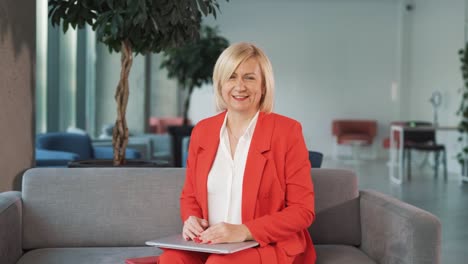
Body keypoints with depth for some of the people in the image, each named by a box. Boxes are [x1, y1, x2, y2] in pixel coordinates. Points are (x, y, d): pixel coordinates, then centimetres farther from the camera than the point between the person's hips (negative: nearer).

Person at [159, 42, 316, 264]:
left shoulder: (287, 131, -5)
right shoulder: (202, 130, 9)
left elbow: (303, 210, -7)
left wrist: (244, 231, -20)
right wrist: (191, 220, -6)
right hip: (208, 244, 4)